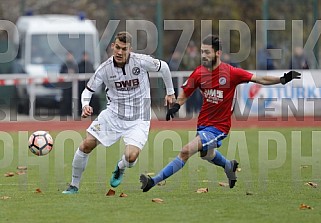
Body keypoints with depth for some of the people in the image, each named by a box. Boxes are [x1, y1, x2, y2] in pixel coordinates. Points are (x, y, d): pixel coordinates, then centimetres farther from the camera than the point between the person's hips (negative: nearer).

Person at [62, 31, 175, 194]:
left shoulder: (141, 61, -15)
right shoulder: (105, 68, -11)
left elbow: (163, 67, 4)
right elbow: (88, 90, 0)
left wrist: (170, 92, 16)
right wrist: (85, 105, -22)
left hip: (137, 120, -2)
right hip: (112, 114, 2)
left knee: (131, 157, -21)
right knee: (86, 145, -9)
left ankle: (120, 168, 19)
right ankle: (74, 185, 11)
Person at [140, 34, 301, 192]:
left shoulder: (231, 73, -16)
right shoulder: (199, 73, -4)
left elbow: (259, 79, -13)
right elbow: (185, 93, 10)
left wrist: (282, 80, -25)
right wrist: (176, 105, -9)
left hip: (219, 126, -7)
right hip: (203, 123, 7)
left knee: (185, 152, -21)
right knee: (207, 154, 32)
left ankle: (155, 181, -17)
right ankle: (229, 166, 63)